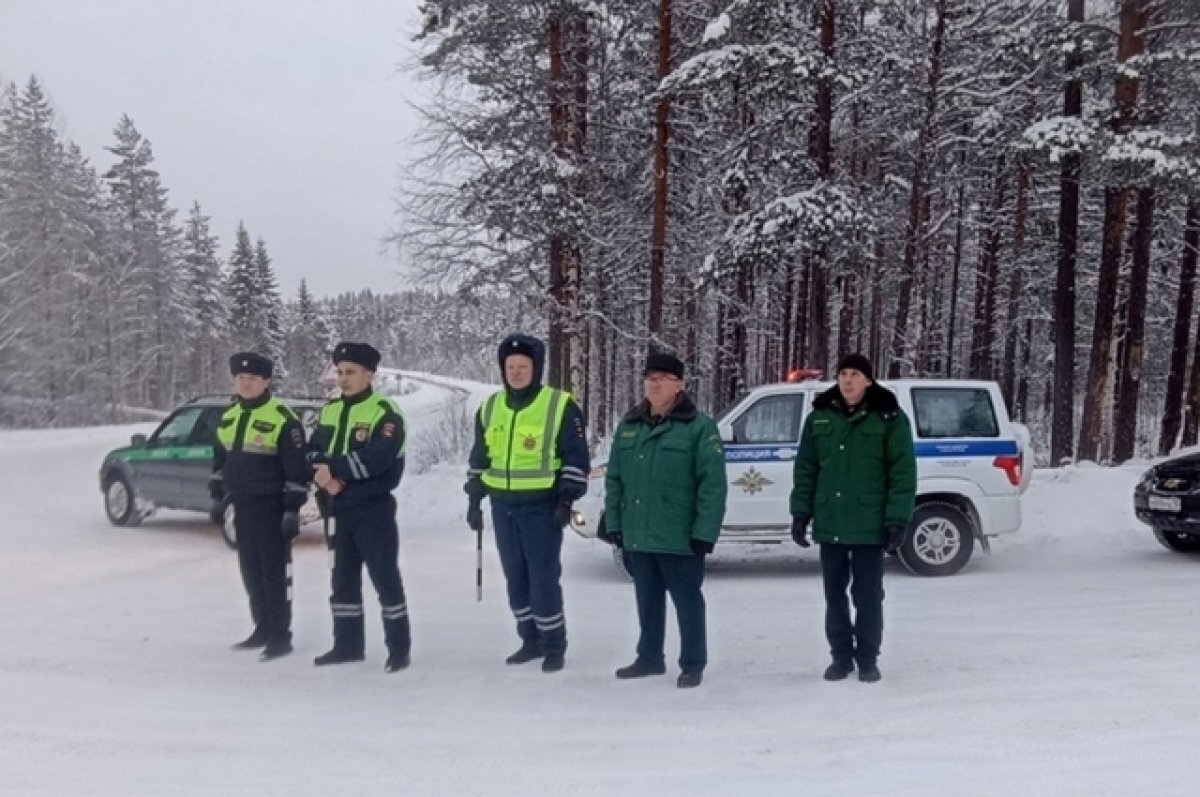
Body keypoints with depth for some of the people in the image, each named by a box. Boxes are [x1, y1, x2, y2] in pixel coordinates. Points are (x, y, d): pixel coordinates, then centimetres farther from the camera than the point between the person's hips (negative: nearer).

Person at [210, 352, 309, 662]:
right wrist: (218, 496, 19)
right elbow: (220, 460, 23)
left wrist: (292, 509, -17)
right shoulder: (228, 418, 12)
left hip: (271, 507, -8)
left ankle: (281, 636, 4)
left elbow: (297, 468, -15)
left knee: (275, 572, -3)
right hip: (243, 506, 8)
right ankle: (263, 628, 25)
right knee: (251, 571, 14)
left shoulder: (283, 419, -13)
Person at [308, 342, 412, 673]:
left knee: (385, 577, -1)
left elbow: (376, 459, -23)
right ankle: (347, 643, 26)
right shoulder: (329, 411, 11)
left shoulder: (385, 411, -12)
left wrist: (334, 467, -18)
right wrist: (327, 478, -14)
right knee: (343, 577, 14)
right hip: (337, 510, 7)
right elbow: (314, 452, 6)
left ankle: (399, 647, 8)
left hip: (373, 509, -7)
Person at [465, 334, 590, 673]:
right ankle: (531, 640, 25)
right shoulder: (490, 407, 10)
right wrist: (474, 499, 15)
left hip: (542, 507, -5)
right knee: (515, 577, 12)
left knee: (544, 578, -4)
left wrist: (567, 499, -11)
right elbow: (480, 457, 18)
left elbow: (576, 457, -5)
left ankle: (554, 644, 11)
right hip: (503, 507, 6)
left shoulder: (560, 405, -7)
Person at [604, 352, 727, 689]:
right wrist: (614, 522, 7)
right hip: (638, 536, 6)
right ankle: (649, 658, 32)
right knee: (647, 601, 18)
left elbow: (713, 484, -13)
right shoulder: (629, 426, 10)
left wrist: (704, 532, -17)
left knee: (687, 601, 6)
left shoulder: (699, 427, -9)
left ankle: (693, 664, 19)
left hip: (680, 538, -6)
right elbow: (614, 480, 13)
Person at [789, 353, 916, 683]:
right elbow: (805, 470, 10)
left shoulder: (888, 418, -5)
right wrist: (800, 513, 4)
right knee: (834, 595, 12)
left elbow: (903, 473, -7)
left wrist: (897, 520, -12)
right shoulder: (819, 418, 6)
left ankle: (867, 659, 20)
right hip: (830, 525, 4)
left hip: (870, 525, -3)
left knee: (867, 596, 6)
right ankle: (840, 656, 24)